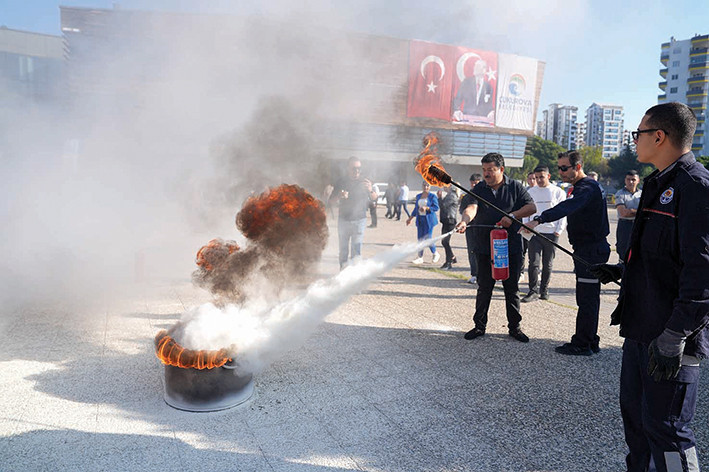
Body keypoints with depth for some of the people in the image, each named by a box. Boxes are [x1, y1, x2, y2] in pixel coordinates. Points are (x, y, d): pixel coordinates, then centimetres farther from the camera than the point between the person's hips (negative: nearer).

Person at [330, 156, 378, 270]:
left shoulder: (364, 182, 2)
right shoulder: (341, 182, 3)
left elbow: (374, 198, -5)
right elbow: (331, 200, 3)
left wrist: (370, 190, -28)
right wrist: (339, 196, -20)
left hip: (359, 219, -1)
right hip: (343, 219, 2)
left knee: (356, 249, -8)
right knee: (343, 249, 9)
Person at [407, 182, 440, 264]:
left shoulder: (432, 196, -3)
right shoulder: (418, 196, 14)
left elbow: (436, 207, -9)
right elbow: (416, 208, 20)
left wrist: (426, 208, -21)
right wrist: (410, 218, 20)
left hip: (429, 220, -5)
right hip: (420, 220, 5)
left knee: (428, 238, -8)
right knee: (420, 239, 5)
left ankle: (435, 254, 17)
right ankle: (420, 257, 12)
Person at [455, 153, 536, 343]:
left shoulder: (515, 187, 5)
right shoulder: (479, 189, 3)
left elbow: (531, 207, 1)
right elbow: (472, 207, -15)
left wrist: (512, 215, -15)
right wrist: (464, 220, -37)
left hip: (511, 247, 0)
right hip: (485, 247, 0)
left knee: (512, 288, 8)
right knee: (484, 288, 7)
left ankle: (514, 327, 22)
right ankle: (480, 325, 19)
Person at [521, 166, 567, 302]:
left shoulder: (558, 192, 4)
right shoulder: (530, 192, 8)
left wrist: (559, 231, -3)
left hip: (551, 233, 0)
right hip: (534, 232, 1)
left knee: (548, 264, 8)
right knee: (534, 263, -7)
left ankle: (544, 290, 20)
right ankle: (533, 291, 0)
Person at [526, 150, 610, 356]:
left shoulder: (587, 187, -17)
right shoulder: (581, 187, 19)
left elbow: (567, 207, -36)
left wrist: (538, 220, -49)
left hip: (591, 250, -11)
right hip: (588, 249, 11)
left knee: (586, 299, -6)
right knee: (589, 298, 15)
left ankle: (582, 344, 2)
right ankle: (591, 342, 24)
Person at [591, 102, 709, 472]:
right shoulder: (659, 184, 14)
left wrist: (675, 335, -24)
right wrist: (621, 271, 20)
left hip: (671, 339, -10)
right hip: (641, 328, 10)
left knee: (664, 427, 1)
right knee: (634, 410, 21)